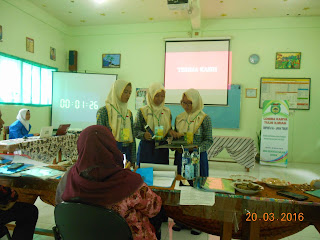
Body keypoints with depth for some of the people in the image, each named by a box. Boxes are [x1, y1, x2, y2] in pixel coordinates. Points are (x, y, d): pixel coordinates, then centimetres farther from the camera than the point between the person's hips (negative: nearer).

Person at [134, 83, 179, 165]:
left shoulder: (167, 112, 10)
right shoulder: (142, 111, -2)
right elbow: (136, 131, -4)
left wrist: (170, 131, -4)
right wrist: (144, 135, -22)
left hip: (162, 149, 3)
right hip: (146, 148, -3)